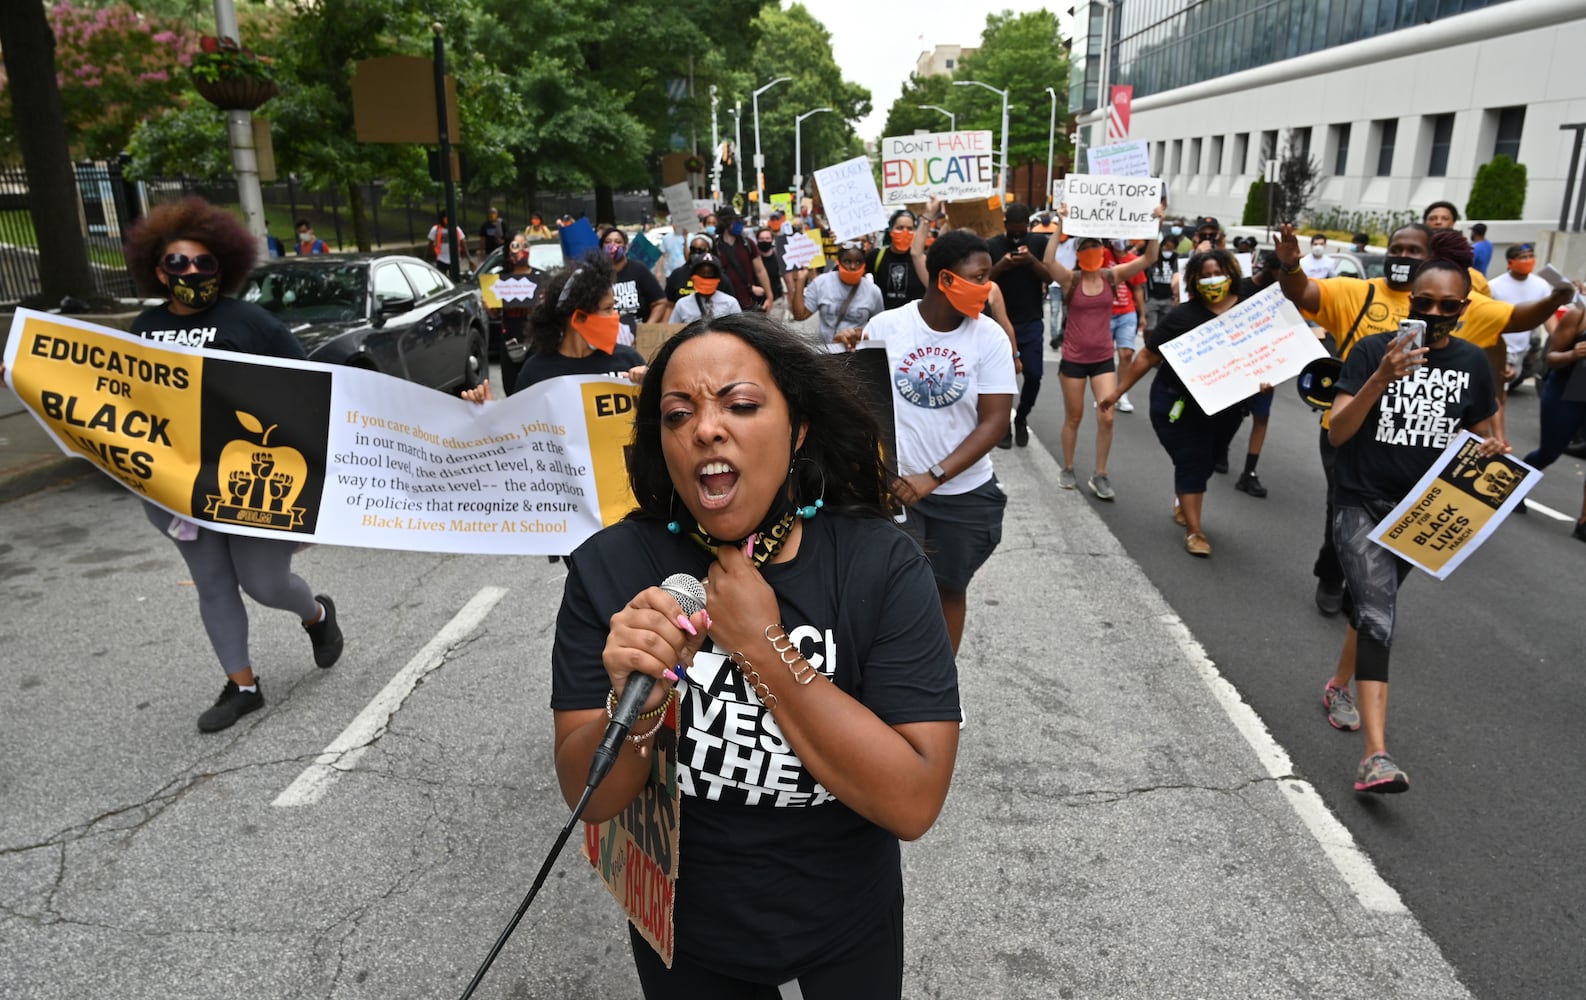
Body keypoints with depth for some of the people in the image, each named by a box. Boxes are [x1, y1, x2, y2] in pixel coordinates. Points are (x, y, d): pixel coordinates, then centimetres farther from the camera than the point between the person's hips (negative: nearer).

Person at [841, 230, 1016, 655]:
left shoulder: (990, 337, -7)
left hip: (965, 493, 2)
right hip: (894, 485, -1)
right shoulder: (885, 326, -8)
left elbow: (994, 421, -11)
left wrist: (934, 477, -20)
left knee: (950, 588, 16)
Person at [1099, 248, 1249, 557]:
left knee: (1206, 460, 17)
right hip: (1181, 404, -4)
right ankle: (1194, 531, 6)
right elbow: (1147, 356, -9)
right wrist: (1117, 392, -7)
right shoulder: (1184, 317, -15)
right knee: (1192, 462, -4)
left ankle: (1183, 506, 43)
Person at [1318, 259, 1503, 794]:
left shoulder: (1473, 363, 4)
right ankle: (1375, 755, -25)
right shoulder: (1373, 350, -7)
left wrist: (1493, 448, -9)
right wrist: (1382, 379, -26)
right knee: (1379, 615, -19)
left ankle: (1340, 686, 44)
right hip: (1362, 503, -4)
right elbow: (1337, 433, -13)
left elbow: (1480, 435, 15)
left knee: (1372, 606, 18)